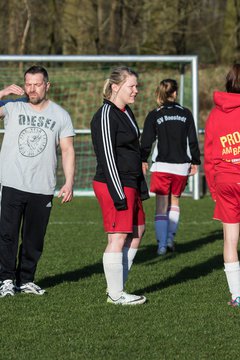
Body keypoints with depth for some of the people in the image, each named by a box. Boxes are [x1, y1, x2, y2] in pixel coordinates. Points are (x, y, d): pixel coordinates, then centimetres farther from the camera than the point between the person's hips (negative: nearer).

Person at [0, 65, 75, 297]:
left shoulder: (60, 115, 8)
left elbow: (67, 150, 7)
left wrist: (69, 183, -1)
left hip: (42, 189, 1)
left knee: (34, 239, 5)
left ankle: (26, 280, 16)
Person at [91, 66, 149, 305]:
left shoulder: (127, 112, 15)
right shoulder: (106, 116, -15)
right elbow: (107, 157, -19)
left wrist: (141, 187, 21)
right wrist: (118, 194, -21)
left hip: (130, 184, 10)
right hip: (114, 185, -10)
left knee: (137, 232, 14)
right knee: (118, 237, -6)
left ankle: (117, 286, 21)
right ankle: (115, 294, 2)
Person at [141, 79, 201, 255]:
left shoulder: (154, 115, -3)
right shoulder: (185, 113, 2)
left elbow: (146, 141, -1)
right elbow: (193, 140, 4)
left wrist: (143, 161, 12)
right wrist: (195, 161, 13)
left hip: (161, 166, -2)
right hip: (181, 166, 2)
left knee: (161, 205, 2)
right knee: (175, 201, 19)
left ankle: (162, 244, -5)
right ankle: (170, 237, 8)